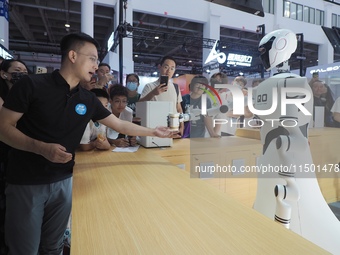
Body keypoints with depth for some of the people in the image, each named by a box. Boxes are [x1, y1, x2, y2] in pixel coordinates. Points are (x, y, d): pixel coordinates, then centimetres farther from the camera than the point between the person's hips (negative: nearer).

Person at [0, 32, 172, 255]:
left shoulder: (88, 99, 1)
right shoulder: (32, 85, -11)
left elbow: (120, 125, 8)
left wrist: (153, 132, 8)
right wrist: (42, 148, -26)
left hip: (64, 181, 4)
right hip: (26, 183, -4)